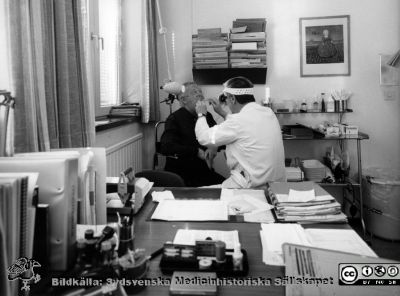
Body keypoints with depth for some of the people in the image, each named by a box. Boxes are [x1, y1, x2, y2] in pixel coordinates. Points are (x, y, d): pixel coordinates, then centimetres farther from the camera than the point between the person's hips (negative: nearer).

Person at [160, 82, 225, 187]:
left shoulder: (207, 116, 13)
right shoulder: (174, 118, -4)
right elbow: (166, 147, -17)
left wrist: (214, 146, -9)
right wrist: (197, 152, -19)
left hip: (205, 171, 6)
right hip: (181, 173, -5)